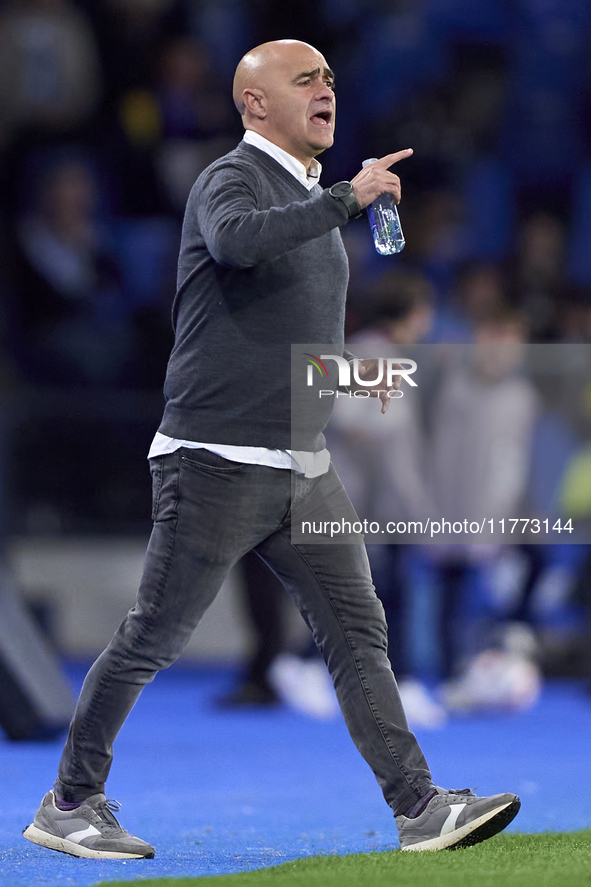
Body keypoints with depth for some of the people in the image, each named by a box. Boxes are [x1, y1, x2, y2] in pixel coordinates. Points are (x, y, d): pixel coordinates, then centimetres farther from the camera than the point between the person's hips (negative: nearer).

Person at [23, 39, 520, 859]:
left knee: (358, 632, -1)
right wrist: (348, 198, -33)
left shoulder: (311, 200, 18)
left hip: (303, 468, 8)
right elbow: (236, 240, -35)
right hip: (217, 465, -8)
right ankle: (69, 804, 12)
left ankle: (419, 808, -4)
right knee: (151, 642, 0)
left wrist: (346, 369, 16)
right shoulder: (230, 181, -9)